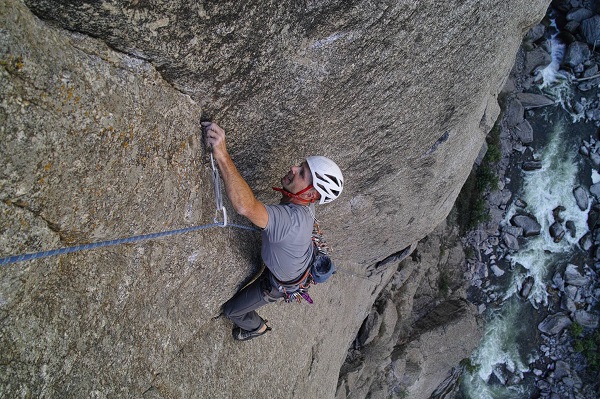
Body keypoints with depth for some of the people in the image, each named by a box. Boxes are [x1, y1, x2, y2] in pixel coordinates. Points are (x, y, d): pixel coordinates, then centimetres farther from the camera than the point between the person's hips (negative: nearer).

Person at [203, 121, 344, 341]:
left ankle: (258, 327, 47)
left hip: (280, 283, -7)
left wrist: (221, 154, -71)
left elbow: (246, 206, -67)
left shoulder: (293, 219, -51)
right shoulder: (305, 204, -23)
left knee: (231, 310, 15)